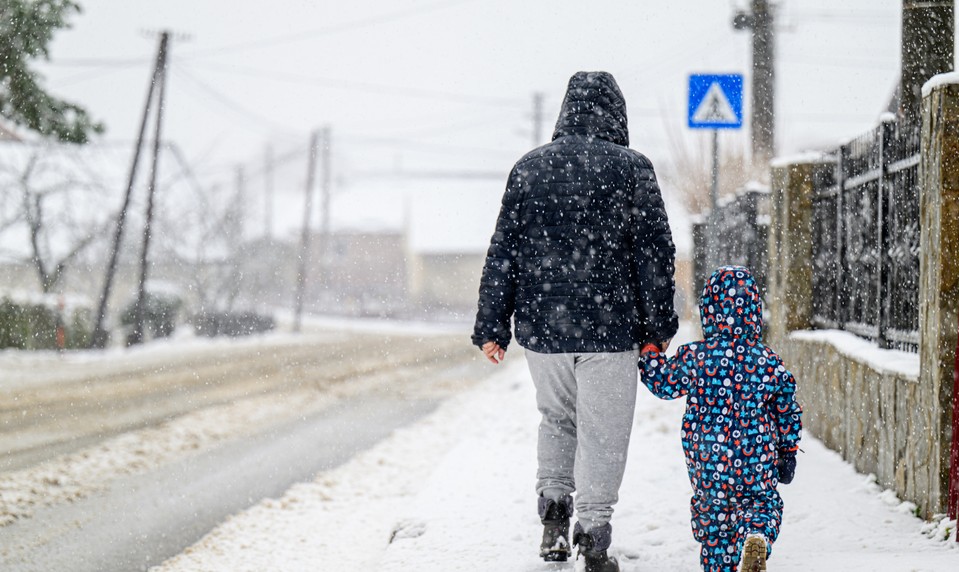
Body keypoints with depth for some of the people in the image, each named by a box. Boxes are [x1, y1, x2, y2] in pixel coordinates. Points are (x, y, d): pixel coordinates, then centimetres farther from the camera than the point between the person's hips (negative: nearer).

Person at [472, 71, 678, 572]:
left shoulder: (529, 168, 4)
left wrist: (492, 328, 9)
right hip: (610, 329, -3)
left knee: (556, 420, 23)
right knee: (602, 435, 4)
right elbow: (655, 254, -4)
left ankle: (553, 515, 11)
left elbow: (502, 254, 5)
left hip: (541, 327, 3)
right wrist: (657, 329, 3)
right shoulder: (631, 169, -4)